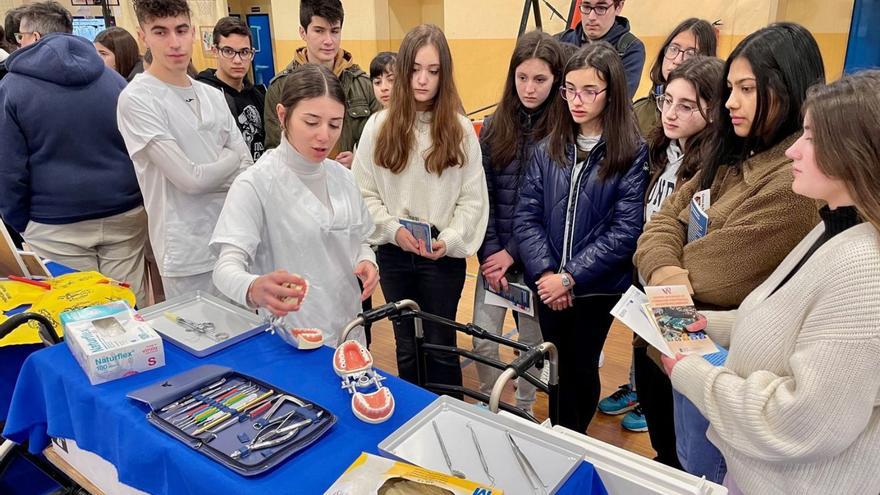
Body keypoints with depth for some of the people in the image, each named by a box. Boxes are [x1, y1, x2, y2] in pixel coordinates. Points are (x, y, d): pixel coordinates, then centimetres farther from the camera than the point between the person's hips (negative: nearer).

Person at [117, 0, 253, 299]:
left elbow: (247, 171, 7)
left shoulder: (213, 96, 8)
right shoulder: (137, 100, -10)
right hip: (189, 253, -5)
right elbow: (190, 178, -15)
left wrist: (206, 175, -11)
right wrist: (229, 158, 1)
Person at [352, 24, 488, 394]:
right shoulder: (379, 125, -1)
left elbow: (473, 198, -3)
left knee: (440, 345, 7)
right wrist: (393, 229, -14)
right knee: (406, 344, 16)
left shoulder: (460, 128, -2)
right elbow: (363, 192, -1)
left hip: (444, 254, -1)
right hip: (393, 251, 2)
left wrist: (449, 239, -16)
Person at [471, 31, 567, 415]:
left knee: (531, 341, 13)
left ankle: (523, 410, 36)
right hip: (493, 253, 3)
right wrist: (490, 252, -7)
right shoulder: (494, 126, 2)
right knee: (483, 339, 4)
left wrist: (514, 253, -12)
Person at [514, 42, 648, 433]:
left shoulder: (632, 154, -8)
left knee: (582, 367, 13)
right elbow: (527, 216, -2)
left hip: (597, 288, -3)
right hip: (548, 285, 3)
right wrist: (544, 272, -15)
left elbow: (625, 231, -13)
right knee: (559, 367, 16)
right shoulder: (548, 149, 3)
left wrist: (570, 277, -17)